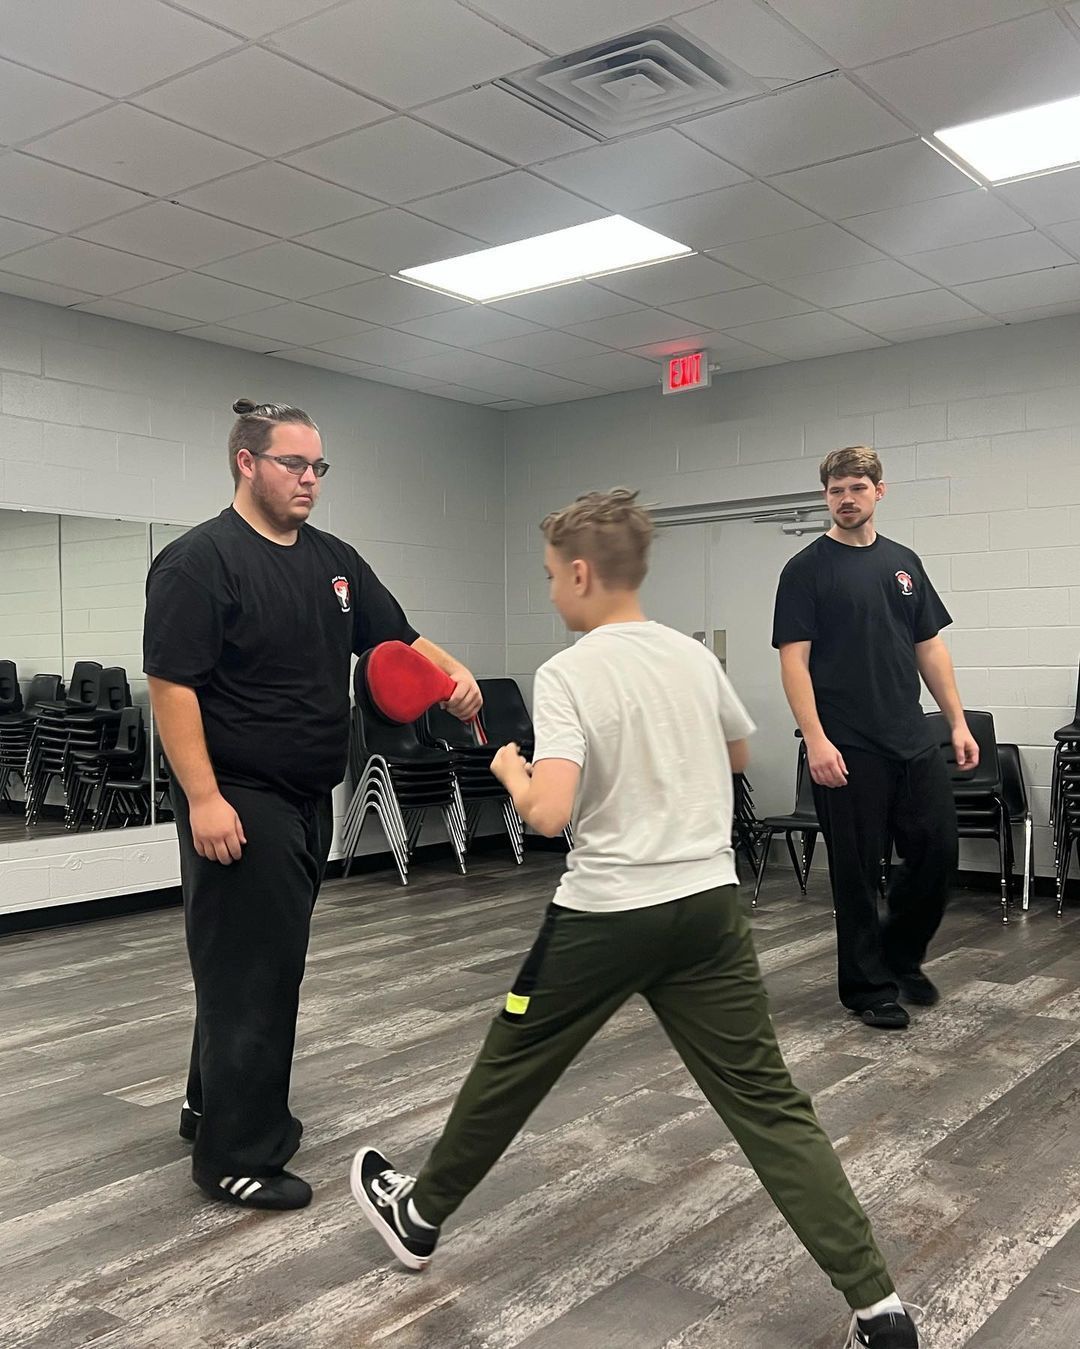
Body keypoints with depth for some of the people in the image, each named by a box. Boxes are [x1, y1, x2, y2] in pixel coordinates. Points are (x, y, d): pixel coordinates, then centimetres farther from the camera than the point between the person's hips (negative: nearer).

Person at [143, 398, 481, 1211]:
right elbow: (171, 684, -17)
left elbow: (399, 638, 13)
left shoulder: (335, 561, 10)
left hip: (308, 801, 8)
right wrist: (203, 798, -23)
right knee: (247, 971, -3)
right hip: (240, 805, -8)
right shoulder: (200, 561, -13)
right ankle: (236, 1156, 10)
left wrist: (454, 672, -8)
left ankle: (216, 1104, 36)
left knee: (266, 961, 19)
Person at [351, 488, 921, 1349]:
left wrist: (510, 771, -4)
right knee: (768, 1102, 7)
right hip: (710, 903, 5)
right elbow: (738, 755, 23)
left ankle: (418, 1215, 38)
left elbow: (550, 814, -24)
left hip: (607, 915, -4)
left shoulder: (567, 675, -14)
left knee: (510, 1070, 16)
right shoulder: (695, 658, 5)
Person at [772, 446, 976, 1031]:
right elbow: (794, 659, -10)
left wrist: (958, 722, 8)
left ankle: (902, 955, 27)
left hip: (915, 742, 5)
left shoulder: (904, 563, 13)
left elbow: (930, 647, 15)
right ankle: (868, 984, 18)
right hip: (848, 751, -5)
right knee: (857, 871, 3)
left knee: (937, 850, 5)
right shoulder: (807, 569, -4)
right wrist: (816, 739, -19)